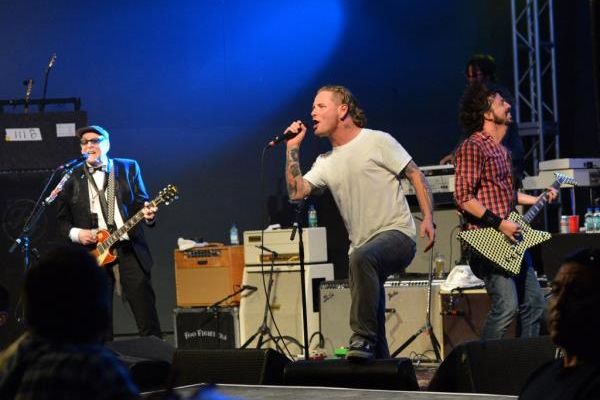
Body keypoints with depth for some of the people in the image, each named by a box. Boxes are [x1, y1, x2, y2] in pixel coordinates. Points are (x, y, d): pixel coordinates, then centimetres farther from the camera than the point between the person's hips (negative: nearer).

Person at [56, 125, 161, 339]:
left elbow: (141, 203, 8)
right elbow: (62, 219, 11)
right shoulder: (71, 178, 9)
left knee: (147, 315, -6)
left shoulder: (129, 168, 12)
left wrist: (148, 214, -14)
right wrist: (75, 233, -8)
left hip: (130, 249, 0)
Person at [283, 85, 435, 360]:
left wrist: (428, 218, -13)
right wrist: (293, 148, 2)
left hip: (396, 235, -8)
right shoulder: (326, 163, 16)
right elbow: (296, 192, 3)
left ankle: (363, 340, -38)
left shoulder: (376, 142, -1)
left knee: (361, 257, -38)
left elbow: (416, 176, -2)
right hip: (363, 246, 8)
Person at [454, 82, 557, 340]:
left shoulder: (502, 150, 19)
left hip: (511, 238, 10)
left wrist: (538, 199, 25)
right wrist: (499, 224, -20)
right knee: (506, 306, -19)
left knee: (534, 304, 12)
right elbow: (463, 197, -18)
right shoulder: (473, 147, -11)